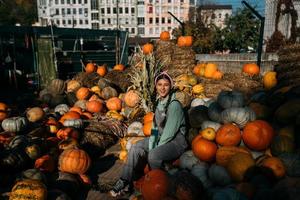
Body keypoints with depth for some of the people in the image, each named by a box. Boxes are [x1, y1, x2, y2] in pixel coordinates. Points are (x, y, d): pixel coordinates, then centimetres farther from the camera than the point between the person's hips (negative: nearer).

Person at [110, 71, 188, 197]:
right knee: (136, 148, -6)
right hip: (161, 137, 8)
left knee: (154, 155, -30)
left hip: (176, 141, -8)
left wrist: (156, 148, -16)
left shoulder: (174, 105, -19)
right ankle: (125, 183, -1)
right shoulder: (158, 102, 4)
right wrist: (151, 145, -6)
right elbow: (155, 126, 5)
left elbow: (170, 131, -21)